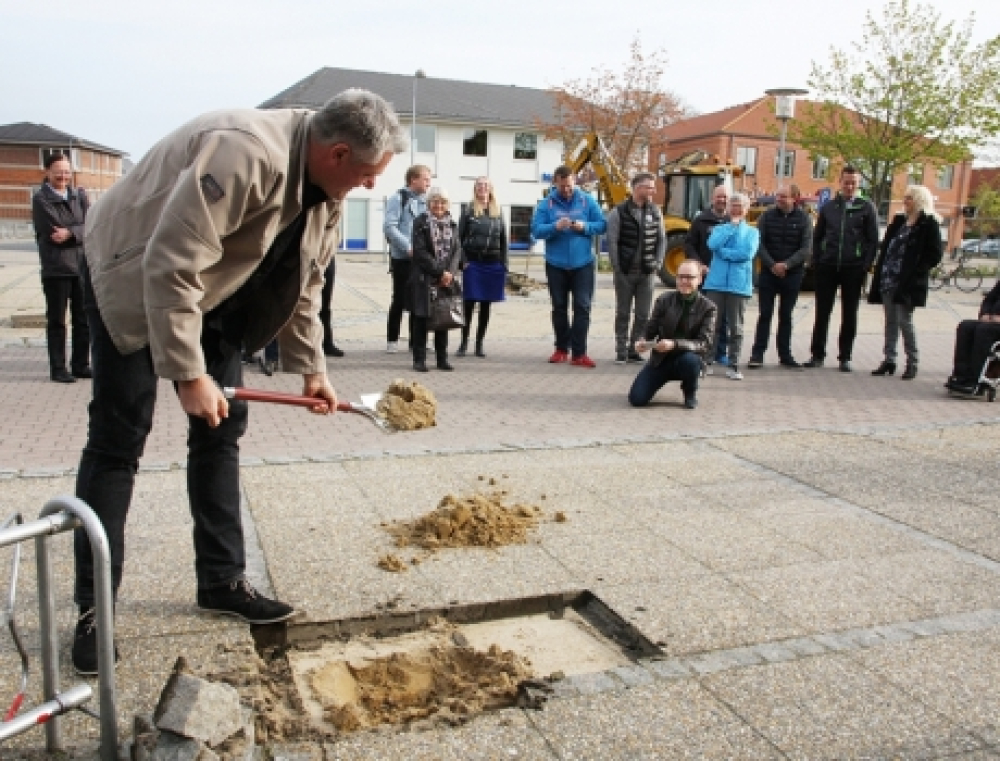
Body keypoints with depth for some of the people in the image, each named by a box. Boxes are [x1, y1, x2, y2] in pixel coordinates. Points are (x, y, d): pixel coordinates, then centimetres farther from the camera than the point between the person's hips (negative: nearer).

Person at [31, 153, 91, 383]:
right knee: (56, 321, 4)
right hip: (55, 269, -4)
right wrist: (81, 231, -7)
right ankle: (58, 369, 11)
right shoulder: (41, 199, -3)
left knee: (83, 320, 9)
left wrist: (70, 233, -16)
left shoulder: (79, 195, 10)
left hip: (82, 266, 4)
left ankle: (80, 365, 20)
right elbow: (52, 233, -12)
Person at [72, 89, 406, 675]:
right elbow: (170, 265, -35)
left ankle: (222, 580, 16)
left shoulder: (326, 190, -6)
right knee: (119, 441, -6)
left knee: (222, 430, 5)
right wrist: (189, 373, -32)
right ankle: (92, 606, 5)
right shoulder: (245, 154, -34)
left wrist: (312, 367, -1)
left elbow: (304, 283, 4)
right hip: (135, 279, -8)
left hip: (214, 291, 8)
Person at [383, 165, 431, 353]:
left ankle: (415, 340, 15)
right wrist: (408, 247, -20)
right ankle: (392, 340, 10)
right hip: (402, 258, -5)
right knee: (400, 299, 0)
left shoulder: (425, 201, 13)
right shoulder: (398, 199, -5)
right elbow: (389, 227, -14)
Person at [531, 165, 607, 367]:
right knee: (559, 308, 10)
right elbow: (536, 229, -7)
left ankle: (579, 354, -4)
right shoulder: (546, 203, -1)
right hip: (556, 264, 1)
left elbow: (602, 225, 1)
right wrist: (555, 226, -24)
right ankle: (561, 349, 23)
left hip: (583, 264, -1)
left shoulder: (587, 201, 2)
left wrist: (585, 226, -16)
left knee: (582, 307, -6)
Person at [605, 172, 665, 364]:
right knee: (622, 313, 5)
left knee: (643, 315, 5)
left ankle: (634, 349, 16)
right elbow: (611, 241, -8)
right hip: (625, 273, -4)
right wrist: (617, 268, -11)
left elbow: (661, 239, 11)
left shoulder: (655, 211, 7)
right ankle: (621, 351, 13)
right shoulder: (619, 212, -7)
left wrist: (657, 262, 2)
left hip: (646, 273, 4)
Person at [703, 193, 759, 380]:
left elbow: (748, 253, -10)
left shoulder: (752, 232, 8)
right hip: (715, 283, 1)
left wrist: (723, 252, -8)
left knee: (735, 327, 3)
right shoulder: (719, 228, 12)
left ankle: (733, 366, 9)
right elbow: (713, 244, -10)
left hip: (739, 284, -1)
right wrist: (732, 226, -5)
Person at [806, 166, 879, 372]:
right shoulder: (828, 206, 8)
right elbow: (817, 237, 11)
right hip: (827, 267, 2)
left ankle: (845, 357, 13)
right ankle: (817, 354, 12)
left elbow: (873, 240, 0)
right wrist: (816, 262, 2)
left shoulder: (866, 208, 2)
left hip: (853, 269, -2)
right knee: (822, 313, 4)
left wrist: (866, 265, -9)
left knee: (849, 314, 6)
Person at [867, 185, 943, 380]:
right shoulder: (898, 221, 15)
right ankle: (888, 360, 15)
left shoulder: (929, 224, -4)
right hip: (888, 280, 6)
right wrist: (880, 272, 6)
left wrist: (915, 271, -13)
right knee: (890, 321, 9)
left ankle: (912, 362, 8)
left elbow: (935, 254, -8)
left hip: (908, 284, -6)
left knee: (905, 321, -4)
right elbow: (885, 248, 16)